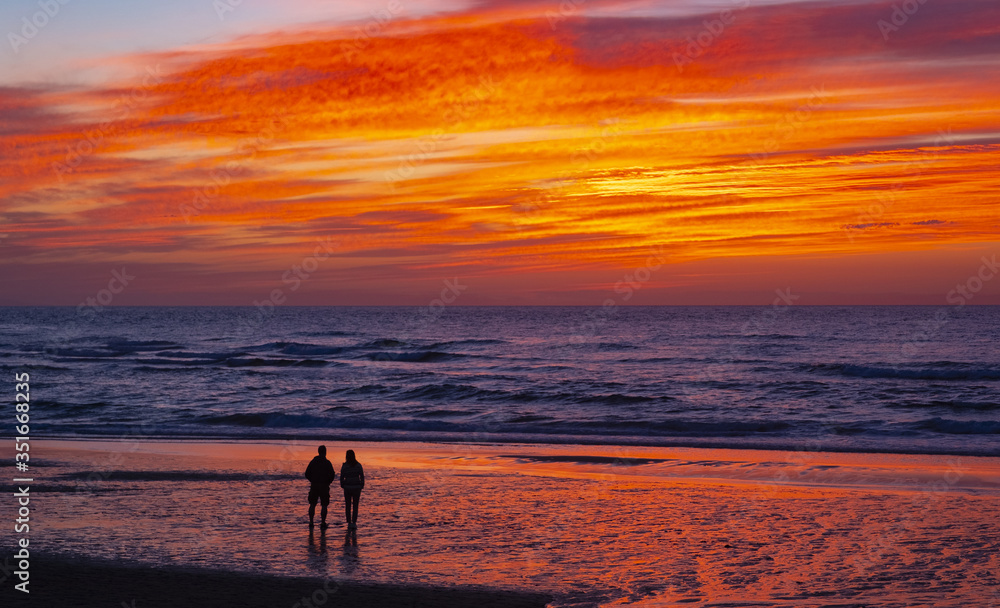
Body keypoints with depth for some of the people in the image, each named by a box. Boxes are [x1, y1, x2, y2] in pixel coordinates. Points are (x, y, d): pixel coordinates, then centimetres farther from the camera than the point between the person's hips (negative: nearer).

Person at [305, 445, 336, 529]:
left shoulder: (313, 462, 2)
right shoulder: (327, 463, -8)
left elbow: (307, 474, 4)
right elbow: (332, 475, -10)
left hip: (314, 485, 3)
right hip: (324, 486, -3)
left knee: (312, 505, 11)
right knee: (324, 506, 5)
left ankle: (311, 522, 7)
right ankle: (323, 523, 0)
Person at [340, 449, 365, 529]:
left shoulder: (344, 466, -6)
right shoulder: (358, 465, -3)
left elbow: (342, 477, -4)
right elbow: (362, 476, -2)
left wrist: (342, 486, 10)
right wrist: (362, 486, 8)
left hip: (347, 487, -1)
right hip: (356, 487, 1)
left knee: (348, 506, 9)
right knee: (355, 506, 8)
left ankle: (349, 523, 5)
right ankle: (354, 523, -1)